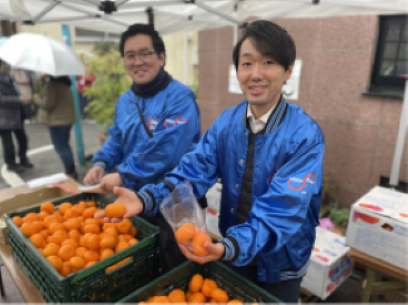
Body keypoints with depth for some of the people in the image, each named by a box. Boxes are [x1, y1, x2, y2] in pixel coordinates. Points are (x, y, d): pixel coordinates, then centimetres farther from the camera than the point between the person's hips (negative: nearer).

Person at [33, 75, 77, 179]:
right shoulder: (64, 81, 10)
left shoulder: (51, 84, -18)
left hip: (57, 120, -10)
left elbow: (48, 104, -19)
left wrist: (37, 98, 0)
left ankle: (71, 172, 0)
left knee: (61, 147, -2)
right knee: (65, 145, 19)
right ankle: (71, 171, 26)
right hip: (68, 118, 10)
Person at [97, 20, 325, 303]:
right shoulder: (226, 121, -9)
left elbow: (282, 208, -31)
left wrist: (229, 247, -47)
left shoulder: (305, 135, -24)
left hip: (279, 262, -3)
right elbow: (194, 171, -15)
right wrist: (146, 199, -31)